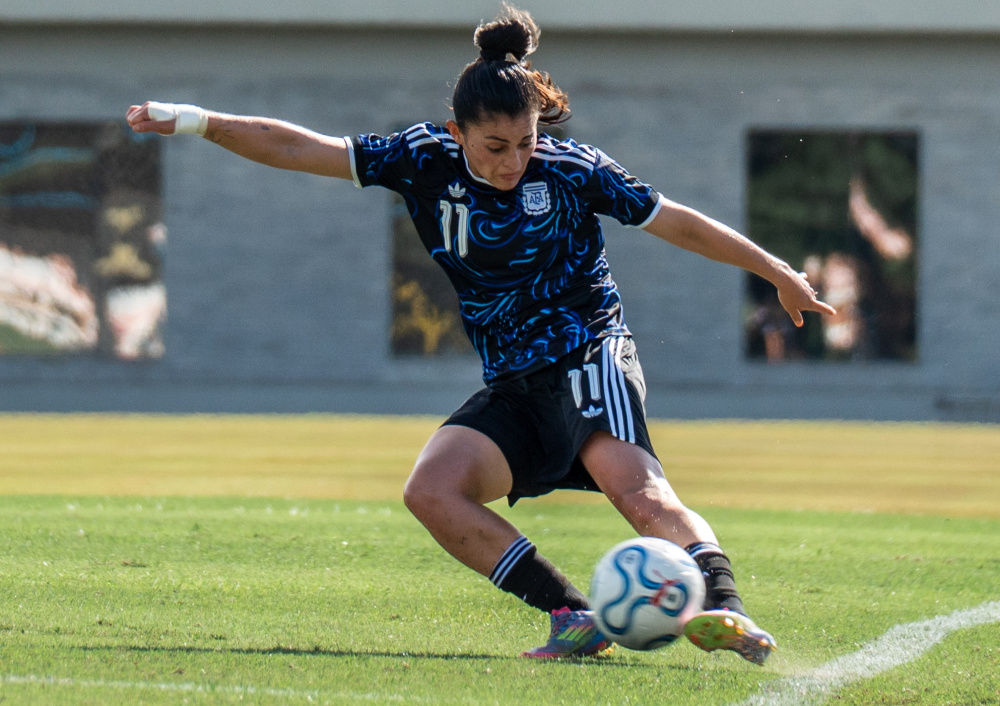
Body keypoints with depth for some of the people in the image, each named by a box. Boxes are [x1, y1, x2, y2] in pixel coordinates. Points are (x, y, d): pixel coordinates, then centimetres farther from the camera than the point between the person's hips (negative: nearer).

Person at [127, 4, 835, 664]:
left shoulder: (571, 169, -7)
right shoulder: (425, 160, -1)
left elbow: (677, 223, 5)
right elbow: (297, 148, -1)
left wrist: (777, 272, 12)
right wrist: (200, 122, -11)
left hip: (587, 358, -5)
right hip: (512, 388, 5)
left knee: (633, 485, -31)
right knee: (431, 491, -18)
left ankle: (725, 609, -47)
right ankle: (575, 616, -22)